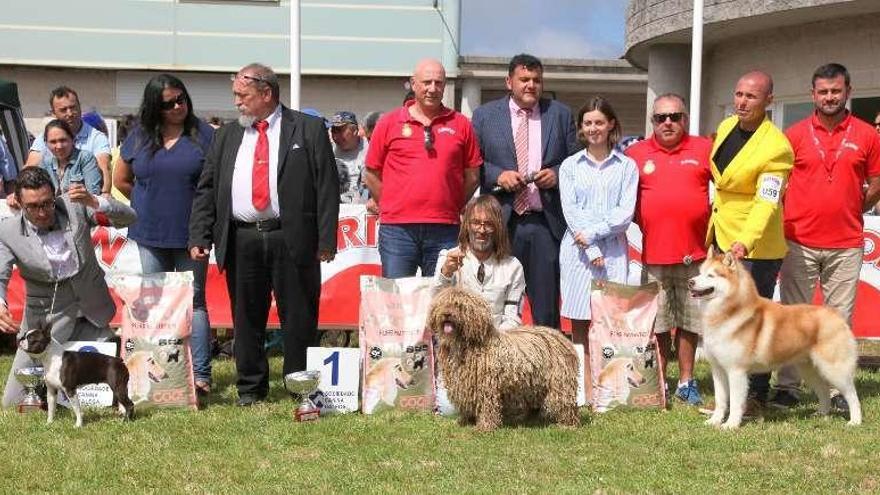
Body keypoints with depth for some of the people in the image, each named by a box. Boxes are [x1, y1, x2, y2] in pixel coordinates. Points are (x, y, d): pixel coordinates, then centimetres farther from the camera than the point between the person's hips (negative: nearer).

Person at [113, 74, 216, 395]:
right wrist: (149, 204, 15)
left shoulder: (204, 135, -3)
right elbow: (120, 180, 18)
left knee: (193, 302, -3)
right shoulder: (139, 137, 6)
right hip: (151, 236, 3)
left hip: (191, 234, -3)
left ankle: (200, 375, -4)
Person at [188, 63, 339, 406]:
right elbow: (206, 190, 13)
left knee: (298, 317, 1)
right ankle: (250, 388, 17)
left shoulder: (309, 130, 3)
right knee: (246, 319, 7)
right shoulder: (226, 137, 15)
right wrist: (199, 237, 2)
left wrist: (326, 240, -9)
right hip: (241, 241, 3)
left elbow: (327, 186, -2)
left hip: (292, 240, -3)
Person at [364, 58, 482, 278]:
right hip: (397, 229, -1)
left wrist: (454, 207, 8)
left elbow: (472, 175, 13)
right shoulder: (389, 122, 6)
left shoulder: (460, 124, 8)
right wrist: (390, 207, 6)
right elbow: (372, 174, 9)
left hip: (445, 229, 1)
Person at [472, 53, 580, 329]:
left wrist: (557, 174, -6)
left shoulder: (560, 114, 12)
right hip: (502, 222, -1)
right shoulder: (485, 115, 9)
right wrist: (498, 175, -11)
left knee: (546, 306, 2)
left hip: (547, 223, 1)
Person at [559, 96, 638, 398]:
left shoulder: (626, 166, 8)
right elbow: (570, 211, 0)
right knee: (579, 322, 0)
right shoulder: (570, 166, 10)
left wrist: (592, 233, -11)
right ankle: (585, 388, 2)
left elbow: (625, 213, -1)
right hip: (577, 250, 1)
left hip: (613, 250, -1)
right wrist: (592, 250, -9)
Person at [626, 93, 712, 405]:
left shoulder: (704, 149, 5)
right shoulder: (636, 154, 4)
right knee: (657, 323, 5)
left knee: (689, 321, 9)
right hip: (653, 254, 0)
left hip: (694, 253, 1)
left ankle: (686, 382, 20)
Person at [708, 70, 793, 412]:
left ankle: (755, 397, 8)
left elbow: (766, 202, -28)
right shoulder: (726, 127, 5)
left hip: (755, 247, -8)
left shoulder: (776, 147, -20)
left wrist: (745, 242, -42)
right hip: (722, 240, 8)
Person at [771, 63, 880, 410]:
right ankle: (788, 387, 9)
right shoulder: (795, 134, 3)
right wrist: (793, 217, 2)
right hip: (799, 242, 0)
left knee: (840, 318, 4)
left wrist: (849, 212, 5)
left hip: (846, 245, 0)